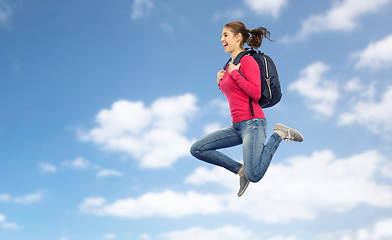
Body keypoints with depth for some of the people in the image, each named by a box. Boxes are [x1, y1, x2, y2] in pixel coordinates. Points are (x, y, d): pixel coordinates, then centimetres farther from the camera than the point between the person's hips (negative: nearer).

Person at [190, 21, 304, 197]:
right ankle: (241, 169, 5)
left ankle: (279, 134, 2)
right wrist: (220, 83, 10)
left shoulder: (248, 60, -5)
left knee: (254, 176, -21)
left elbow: (256, 94, -16)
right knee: (197, 149, -2)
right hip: (237, 126, 8)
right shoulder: (230, 66, 19)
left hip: (252, 122, -8)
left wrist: (234, 74, -11)